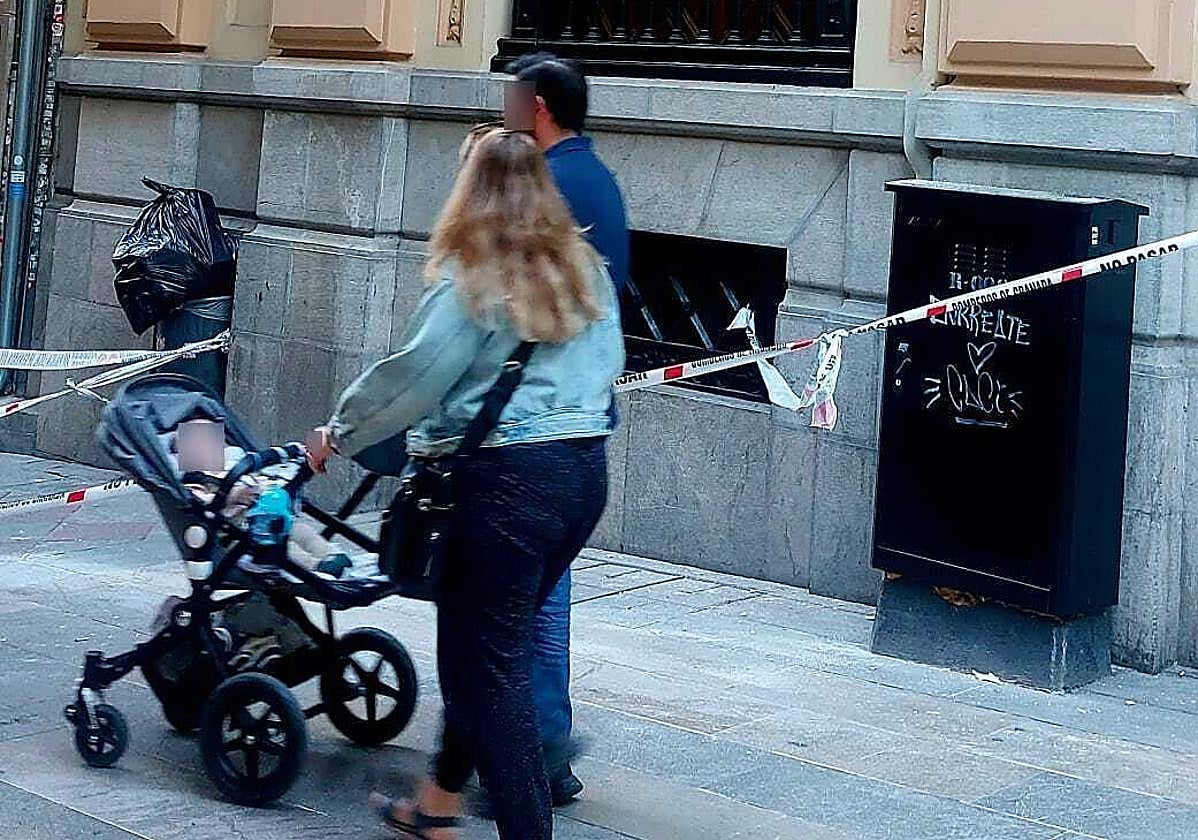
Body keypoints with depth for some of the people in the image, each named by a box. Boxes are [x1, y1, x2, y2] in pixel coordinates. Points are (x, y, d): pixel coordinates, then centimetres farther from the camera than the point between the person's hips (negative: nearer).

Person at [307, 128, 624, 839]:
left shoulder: (474, 281, -9)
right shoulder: (586, 270, 10)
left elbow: (412, 376, -11)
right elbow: (610, 362, 16)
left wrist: (338, 435, 2)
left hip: (506, 479, -8)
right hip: (587, 468, 8)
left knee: (491, 657, 0)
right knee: (492, 645, 18)